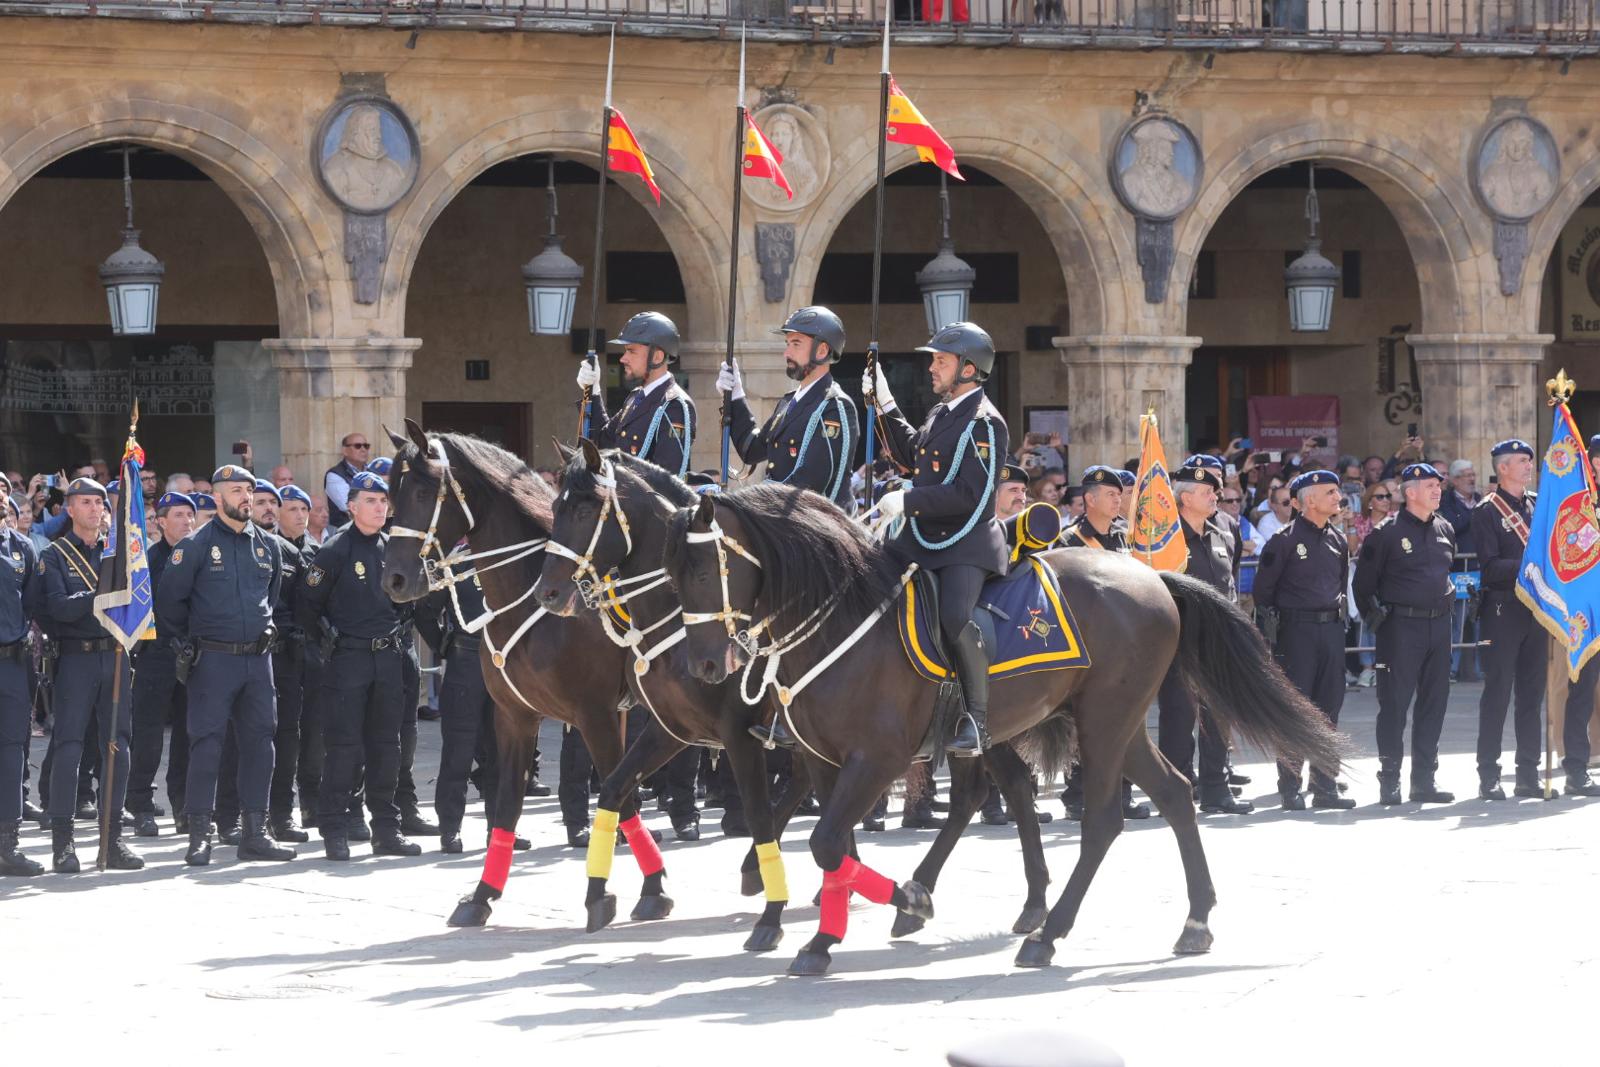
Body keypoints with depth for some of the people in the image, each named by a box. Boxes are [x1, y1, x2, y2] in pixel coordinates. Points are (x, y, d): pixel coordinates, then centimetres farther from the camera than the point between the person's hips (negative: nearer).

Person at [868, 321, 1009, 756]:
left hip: (966, 540, -9)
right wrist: (884, 405, 24)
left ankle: (978, 720, -18)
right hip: (920, 536, 9)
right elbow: (910, 455, 33)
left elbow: (969, 494, -20)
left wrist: (908, 500, -20)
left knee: (956, 616, -28)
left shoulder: (985, 422, -12)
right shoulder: (941, 413, 15)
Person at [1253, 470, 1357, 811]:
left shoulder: (1338, 541, 12)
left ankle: (1325, 787, 13)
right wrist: (1271, 624, -7)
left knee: (1329, 709, 7)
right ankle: (1290, 789, 0)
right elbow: (1263, 587, -4)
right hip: (1297, 629, -6)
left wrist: (1337, 613, 15)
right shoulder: (1285, 540, -6)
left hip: (1332, 629, 6)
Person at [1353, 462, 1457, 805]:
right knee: (1394, 703, -4)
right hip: (1401, 626, -6)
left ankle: (1424, 780, 13)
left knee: (1434, 703, 7)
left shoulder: (1444, 530, 11)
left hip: (1438, 623, 6)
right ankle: (1389, 781, 1)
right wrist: (1374, 615, -4)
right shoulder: (1387, 533, -8)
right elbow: (1364, 580, -2)